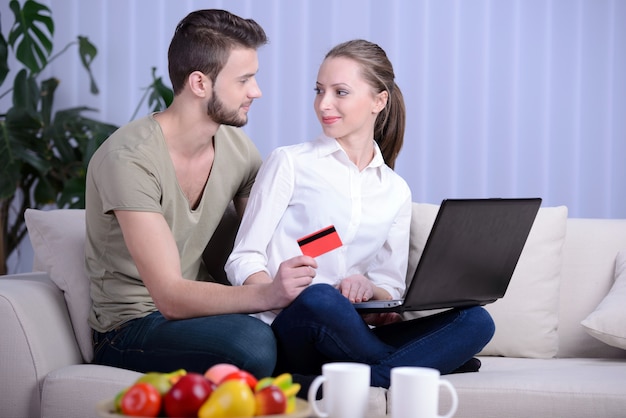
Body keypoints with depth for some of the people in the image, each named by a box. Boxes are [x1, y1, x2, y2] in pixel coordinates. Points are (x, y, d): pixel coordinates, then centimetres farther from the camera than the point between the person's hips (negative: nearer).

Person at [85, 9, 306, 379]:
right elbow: (170, 296, -26)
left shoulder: (238, 148, 3)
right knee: (252, 341, -35)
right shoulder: (131, 158, -20)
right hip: (130, 331, -6)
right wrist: (267, 295, -42)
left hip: (197, 312, 6)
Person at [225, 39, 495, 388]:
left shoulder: (396, 192, 17)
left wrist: (370, 290, -9)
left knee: (476, 321, -17)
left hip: (351, 336, 4)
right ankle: (423, 365, -14)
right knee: (319, 298, -39)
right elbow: (243, 258, 0)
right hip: (287, 329, -3)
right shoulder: (290, 162, 6)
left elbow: (391, 289, 17)